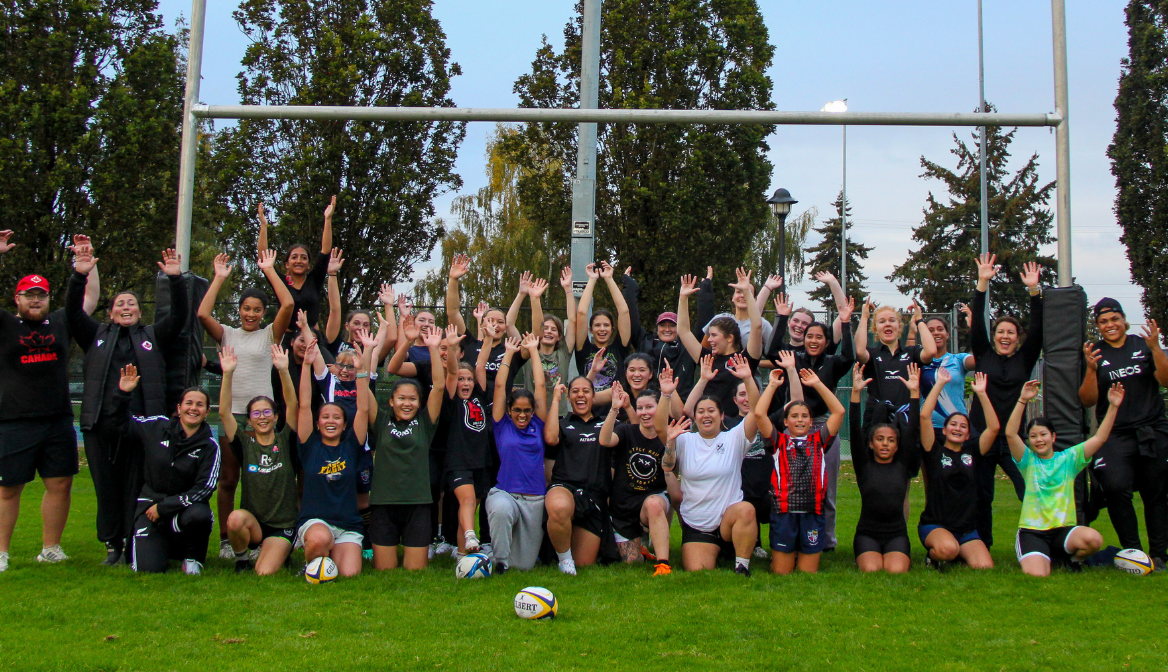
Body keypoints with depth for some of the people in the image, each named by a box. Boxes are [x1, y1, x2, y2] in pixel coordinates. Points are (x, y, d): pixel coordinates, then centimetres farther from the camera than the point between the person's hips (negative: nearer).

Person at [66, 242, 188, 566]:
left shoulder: (153, 336, 17)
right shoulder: (97, 335, 18)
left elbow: (179, 315, 7)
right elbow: (73, 312, 6)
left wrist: (176, 279, -5)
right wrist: (79, 276, -7)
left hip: (142, 424, -1)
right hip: (101, 423, 1)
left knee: (137, 486, -1)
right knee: (106, 485, 3)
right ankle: (113, 544, 12)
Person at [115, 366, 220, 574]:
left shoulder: (209, 447, -4)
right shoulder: (157, 427, 1)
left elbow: (204, 489, -11)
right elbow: (124, 424, 15)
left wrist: (164, 507, -14)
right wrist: (123, 394, -2)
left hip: (184, 506, -1)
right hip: (150, 502, 1)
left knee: (200, 515, -38)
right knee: (147, 568, -18)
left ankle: (192, 559, -5)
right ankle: (162, 547, 21)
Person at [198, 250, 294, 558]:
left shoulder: (270, 335, 7)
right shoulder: (228, 334, 11)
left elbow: (288, 305, -7)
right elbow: (203, 314, -5)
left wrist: (270, 271, -2)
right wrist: (219, 278, 0)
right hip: (231, 413, 1)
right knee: (227, 480, 3)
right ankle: (225, 541, 10)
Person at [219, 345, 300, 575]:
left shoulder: (285, 442, 1)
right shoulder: (245, 444, 3)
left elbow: (293, 405, -12)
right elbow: (224, 413, -8)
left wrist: (283, 371, -26)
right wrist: (228, 375, -21)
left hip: (283, 525, -1)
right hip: (253, 524, 1)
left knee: (264, 572, -21)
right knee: (235, 518, -34)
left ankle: (279, 553, 16)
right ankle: (241, 558, -1)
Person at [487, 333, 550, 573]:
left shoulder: (537, 425, 8)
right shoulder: (502, 426, 5)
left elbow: (540, 385, 7)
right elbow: (499, 386, 3)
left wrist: (533, 350, 13)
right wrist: (509, 353, 10)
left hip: (535, 499, 2)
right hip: (504, 493, -2)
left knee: (524, 564, 4)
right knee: (501, 510, -39)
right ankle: (499, 560, -16)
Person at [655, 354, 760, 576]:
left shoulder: (734, 439, 3)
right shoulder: (685, 441, 5)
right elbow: (660, 427, -11)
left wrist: (748, 379, -22)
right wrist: (666, 395, -24)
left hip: (728, 519, -1)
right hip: (696, 527, 1)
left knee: (746, 509, -35)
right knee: (697, 573, -17)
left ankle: (742, 565, -16)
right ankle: (715, 552, 16)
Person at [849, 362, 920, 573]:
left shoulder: (903, 465, 8)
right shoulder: (864, 465, 5)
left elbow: (912, 431, 1)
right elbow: (855, 432, -5)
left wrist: (914, 392, -6)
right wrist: (856, 393, -16)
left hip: (897, 534, 1)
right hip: (867, 533, -1)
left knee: (896, 570, -25)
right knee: (871, 570, -27)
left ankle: (904, 557, 8)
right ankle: (864, 557, 6)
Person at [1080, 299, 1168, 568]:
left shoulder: (1143, 345, 6)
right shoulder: (1095, 353, 5)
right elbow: (1087, 400, -1)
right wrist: (1091, 370, -16)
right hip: (1115, 436, -1)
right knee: (1117, 488, -19)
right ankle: (1133, 552, -7)